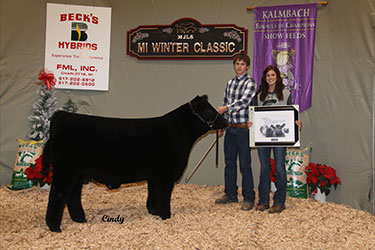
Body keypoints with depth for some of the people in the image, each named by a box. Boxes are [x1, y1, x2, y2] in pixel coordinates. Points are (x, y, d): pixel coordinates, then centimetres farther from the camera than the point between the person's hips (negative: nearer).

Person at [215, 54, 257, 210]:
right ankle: (230, 194, 26)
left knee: (245, 164, -3)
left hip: (243, 129, -7)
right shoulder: (230, 83, 15)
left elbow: (244, 101, -21)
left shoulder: (250, 83, -6)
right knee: (229, 162, 13)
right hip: (230, 128, 7)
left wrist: (227, 108, -34)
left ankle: (249, 198, 7)